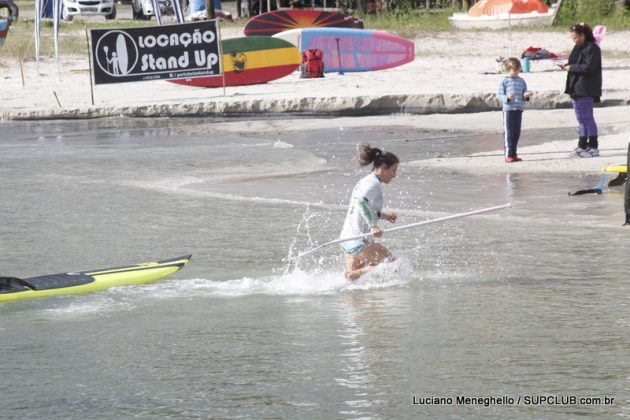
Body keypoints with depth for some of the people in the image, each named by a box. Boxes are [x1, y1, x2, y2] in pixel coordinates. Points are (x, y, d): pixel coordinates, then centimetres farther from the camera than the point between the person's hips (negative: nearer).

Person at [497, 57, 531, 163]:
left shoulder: (521, 81, 12)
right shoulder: (505, 81, -3)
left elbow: (524, 94, 16)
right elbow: (500, 96, -6)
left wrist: (526, 96, -7)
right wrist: (507, 98, -26)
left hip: (519, 110, 5)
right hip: (508, 109, -5)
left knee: (516, 133, 8)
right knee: (508, 132, -5)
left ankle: (513, 154, 16)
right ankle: (508, 155, -2)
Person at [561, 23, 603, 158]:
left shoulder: (592, 48, -13)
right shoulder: (578, 48, 16)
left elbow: (589, 66, -22)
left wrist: (571, 67, -14)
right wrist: (567, 66, 4)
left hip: (586, 90, -9)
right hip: (576, 89, 9)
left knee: (587, 117, -7)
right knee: (581, 118, 13)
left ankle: (593, 147, -3)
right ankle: (582, 146, 19)